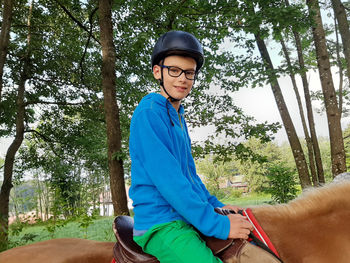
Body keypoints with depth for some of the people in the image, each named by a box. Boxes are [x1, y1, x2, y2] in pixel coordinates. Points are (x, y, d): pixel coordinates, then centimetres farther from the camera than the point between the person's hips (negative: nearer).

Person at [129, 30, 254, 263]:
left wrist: (216, 206, 9)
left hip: (187, 219, 9)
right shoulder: (148, 113, -14)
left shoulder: (179, 117, 15)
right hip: (161, 225, -9)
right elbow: (167, 180, -21)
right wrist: (218, 225, -20)